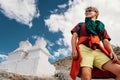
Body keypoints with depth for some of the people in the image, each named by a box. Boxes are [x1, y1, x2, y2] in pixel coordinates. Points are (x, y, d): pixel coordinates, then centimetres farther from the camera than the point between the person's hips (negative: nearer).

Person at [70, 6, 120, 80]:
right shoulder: (80, 25, 28)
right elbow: (74, 37, 13)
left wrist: (111, 52, -5)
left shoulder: (101, 27, 31)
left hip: (98, 51, 3)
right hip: (84, 48, -2)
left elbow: (106, 41, 18)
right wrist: (74, 50, -8)